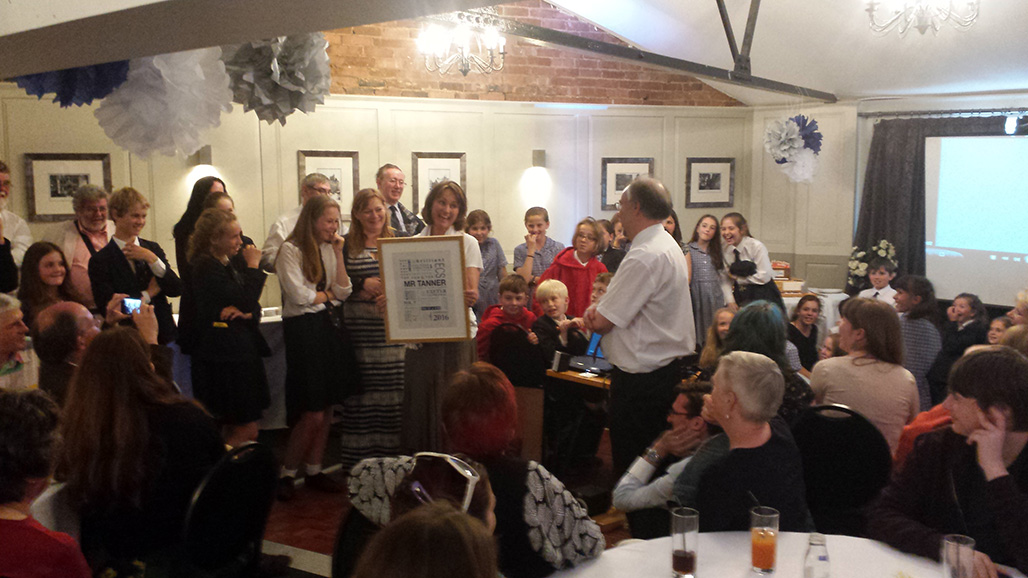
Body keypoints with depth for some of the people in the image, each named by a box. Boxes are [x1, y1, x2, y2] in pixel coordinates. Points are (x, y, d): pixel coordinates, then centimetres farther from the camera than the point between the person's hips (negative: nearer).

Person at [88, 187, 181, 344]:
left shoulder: (153, 248, 10)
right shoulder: (100, 260, -4)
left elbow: (176, 290, 0)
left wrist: (151, 259, -10)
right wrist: (147, 294, -5)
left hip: (165, 336, 4)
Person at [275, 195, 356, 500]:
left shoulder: (327, 248, 12)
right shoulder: (291, 250, -9)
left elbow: (344, 291, 5)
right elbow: (299, 295, -15)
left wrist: (338, 253, -1)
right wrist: (329, 294, 1)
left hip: (326, 327, 7)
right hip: (302, 329, -7)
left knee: (326, 408, 9)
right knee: (313, 413, -8)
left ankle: (314, 471, 20)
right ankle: (287, 473, 7)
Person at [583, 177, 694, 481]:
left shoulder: (645, 257, -23)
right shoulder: (668, 245, 11)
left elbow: (601, 323, -21)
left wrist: (591, 315, 2)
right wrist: (598, 310, -3)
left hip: (641, 379, -10)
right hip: (666, 367, 10)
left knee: (631, 464, 0)